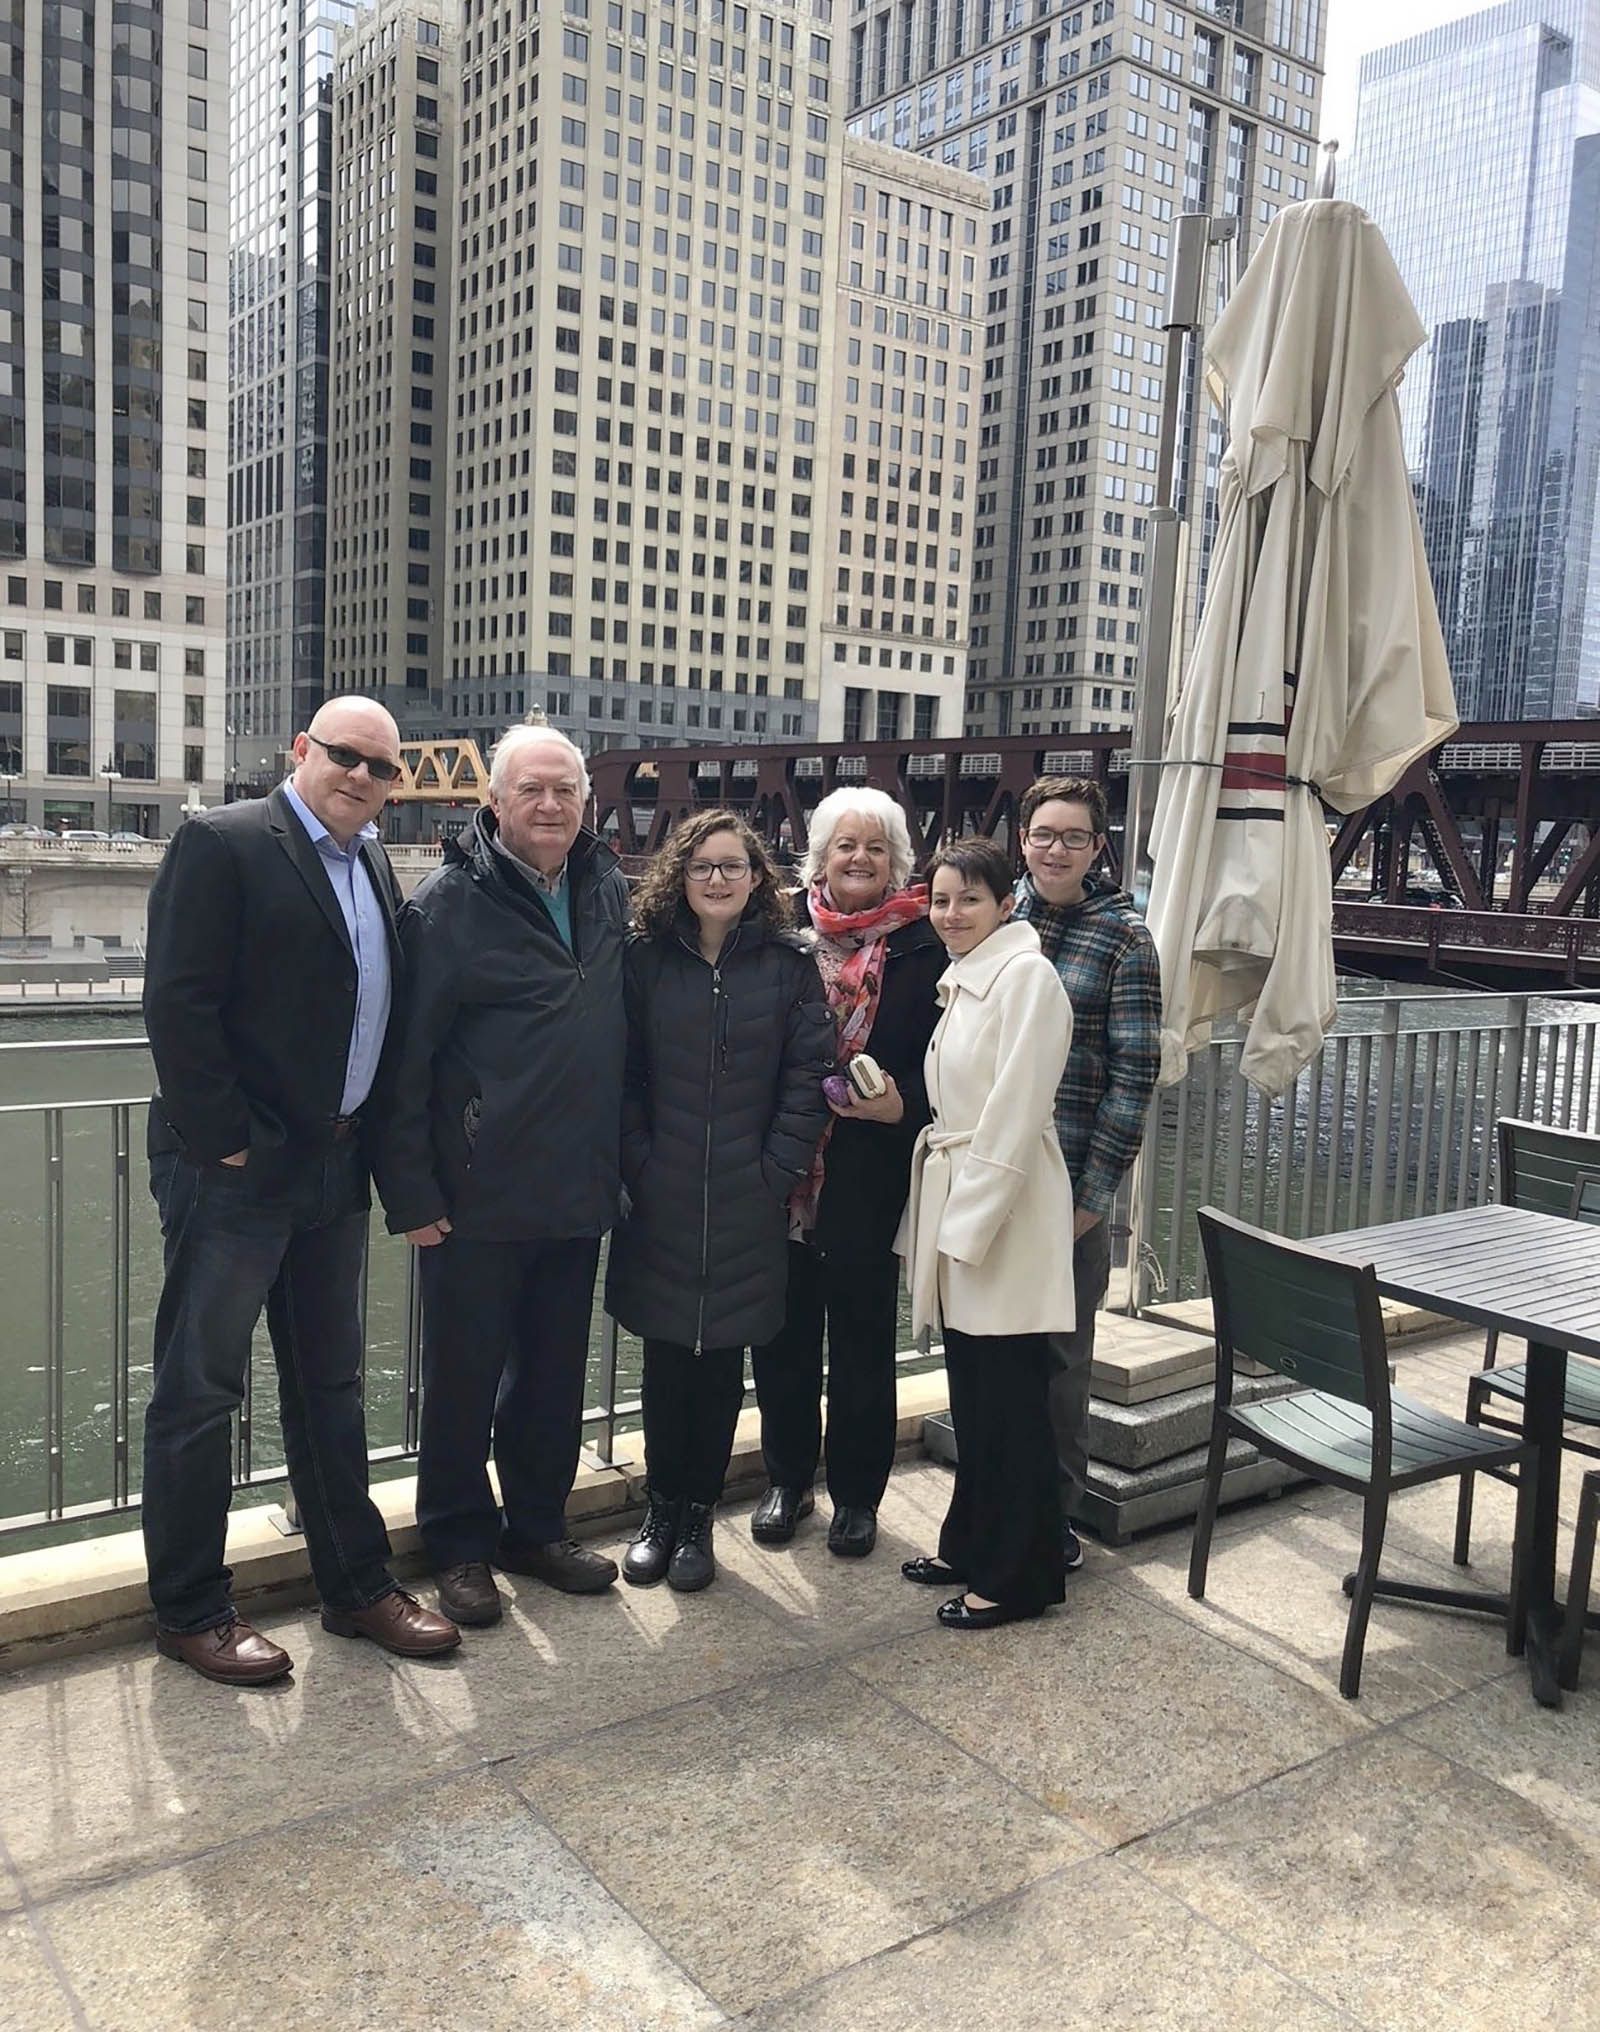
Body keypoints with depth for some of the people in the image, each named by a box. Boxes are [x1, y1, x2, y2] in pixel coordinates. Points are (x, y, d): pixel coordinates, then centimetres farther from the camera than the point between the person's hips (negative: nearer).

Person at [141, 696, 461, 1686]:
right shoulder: (223, 844, -10)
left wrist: (370, 1143, 6)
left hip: (335, 1167, 8)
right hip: (235, 1170, -7)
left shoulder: (374, 866, 12)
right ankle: (191, 1611, 20)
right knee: (200, 1390, 5)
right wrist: (223, 1144, -17)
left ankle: (358, 1585, 28)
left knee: (331, 1383, 16)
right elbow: (178, 1003, -16)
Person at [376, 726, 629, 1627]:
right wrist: (412, 1190, -13)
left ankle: (538, 1525, 34)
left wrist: (619, 1155, 10)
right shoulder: (452, 904, -11)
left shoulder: (609, 891, 6)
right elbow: (409, 1054, -12)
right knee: (466, 1373, 9)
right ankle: (461, 1543, 26)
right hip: (480, 1195, -5)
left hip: (579, 1187, 5)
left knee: (556, 1369, 16)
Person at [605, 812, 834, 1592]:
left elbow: (809, 1076, -2)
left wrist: (776, 1171, -8)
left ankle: (697, 1516, 23)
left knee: (722, 1358, 8)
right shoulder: (646, 959, 2)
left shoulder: (789, 965, 0)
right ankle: (661, 1510, 24)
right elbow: (624, 1074, 2)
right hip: (660, 1201, 0)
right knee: (665, 1357, 8)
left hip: (748, 1204, 0)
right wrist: (637, 1163, -6)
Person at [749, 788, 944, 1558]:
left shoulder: (923, 944, -3)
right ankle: (787, 1478, 32)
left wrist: (902, 1105, -18)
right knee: (784, 1330, 13)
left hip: (870, 1174, -2)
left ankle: (856, 1493, 27)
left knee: (862, 1336, 10)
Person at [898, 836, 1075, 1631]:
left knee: (1009, 1400, 1)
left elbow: (1013, 1116, -18)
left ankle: (1018, 1575, 14)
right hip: (954, 1204, 9)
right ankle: (970, 1545, 30)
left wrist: (968, 1225, -18)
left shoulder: (1025, 975, -13)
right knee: (970, 1391, 16)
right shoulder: (960, 982, 15)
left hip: (1005, 1212, -8)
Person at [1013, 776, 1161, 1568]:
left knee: (1059, 1350, 8)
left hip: (1068, 1182, -3)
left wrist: (1094, 1192, -10)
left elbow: (1133, 1073, -7)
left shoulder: (1123, 938, -4)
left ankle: (1055, 1516, 24)